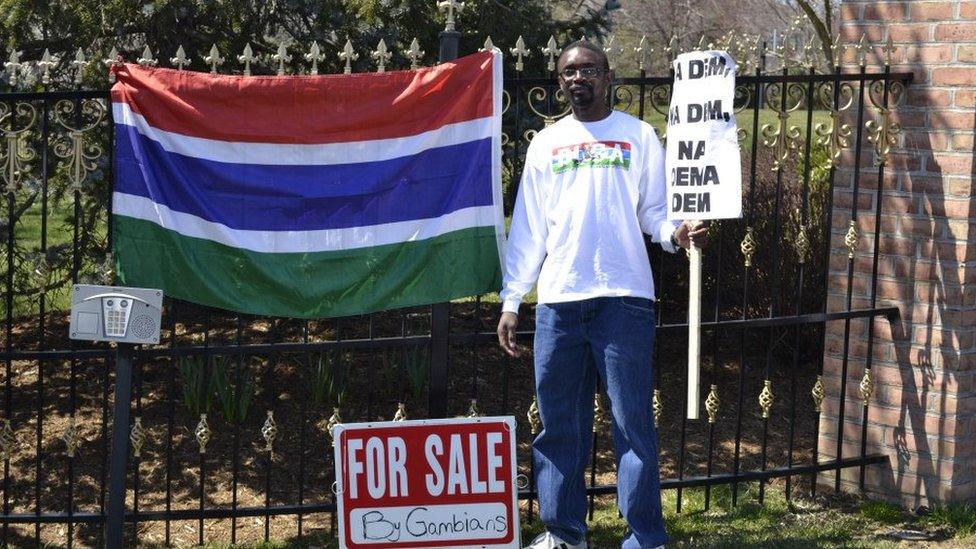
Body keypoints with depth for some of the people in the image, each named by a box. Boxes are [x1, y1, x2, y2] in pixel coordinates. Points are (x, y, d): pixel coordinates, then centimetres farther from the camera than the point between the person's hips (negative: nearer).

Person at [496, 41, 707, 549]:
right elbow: (528, 229, 13)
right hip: (558, 300, 3)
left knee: (633, 421, -2)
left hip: (623, 297, -3)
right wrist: (510, 301, 8)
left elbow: (654, 209, 3)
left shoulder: (638, 136, 6)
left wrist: (675, 233, -21)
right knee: (560, 422, 7)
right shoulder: (545, 144, 13)